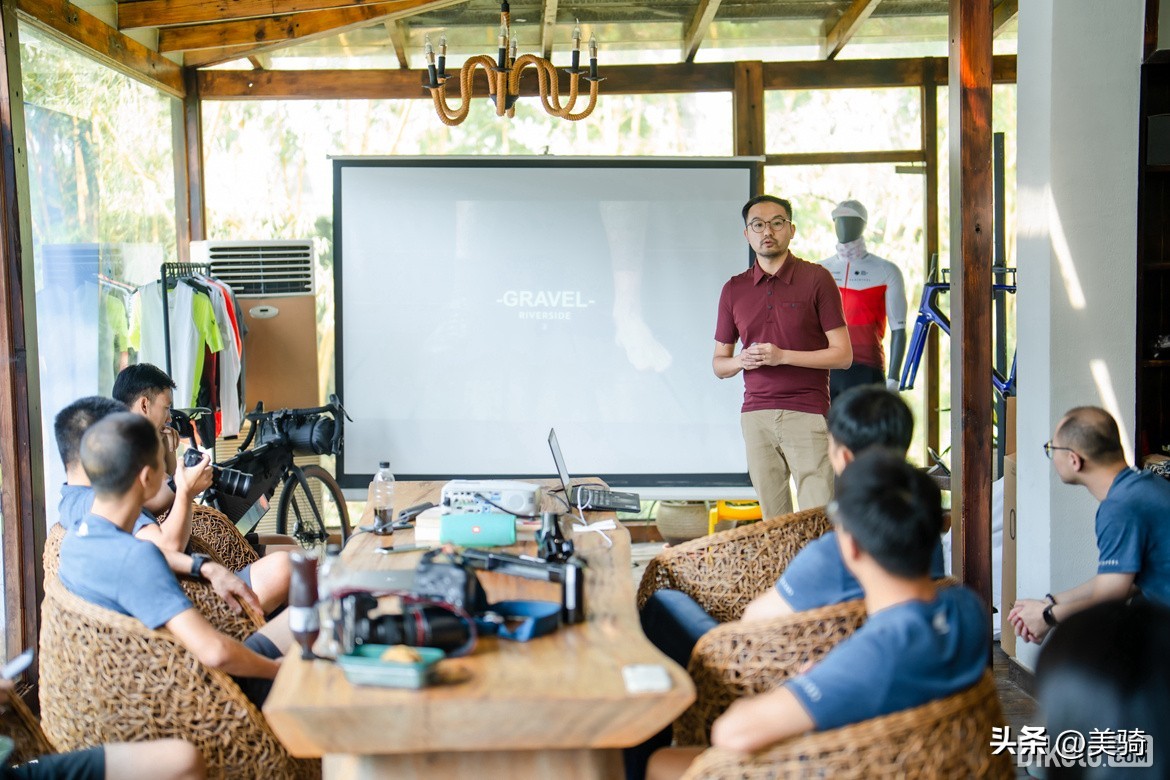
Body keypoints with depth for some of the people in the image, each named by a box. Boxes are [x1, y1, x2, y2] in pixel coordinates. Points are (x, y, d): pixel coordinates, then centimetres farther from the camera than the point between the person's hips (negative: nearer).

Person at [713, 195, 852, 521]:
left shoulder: (816, 279, 2)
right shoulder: (734, 289, 13)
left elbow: (843, 355, -1)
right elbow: (718, 364, 17)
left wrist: (782, 356, -12)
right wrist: (742, 361, -6)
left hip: (807, 413, -3)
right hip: (756, 416, 3)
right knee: (774, 524, 3)